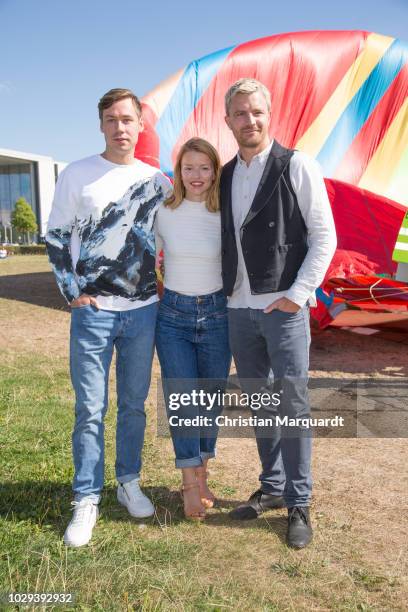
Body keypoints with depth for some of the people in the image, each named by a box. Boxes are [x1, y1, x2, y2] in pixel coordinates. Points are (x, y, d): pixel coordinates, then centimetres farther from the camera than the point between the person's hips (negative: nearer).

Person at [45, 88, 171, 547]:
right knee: (90, 410, 2)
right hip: (93, 312, -2)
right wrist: (73, 293, -5)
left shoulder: (157, 181, 7)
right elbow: (56, 238, 3)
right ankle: (87, 501, 15)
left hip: (143, 311, 3)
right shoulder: (77, 175, 1)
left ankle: (129, 483, 29)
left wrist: (165, 291, 8)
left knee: (134, 404, 12)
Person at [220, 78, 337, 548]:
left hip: (284, 307, -5)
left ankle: (298, 504, 14)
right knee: (258, 403, 13)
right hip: (238, 308, 5)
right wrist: (225, 292, 8)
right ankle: (272, 487, 28)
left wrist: (298, 294, -12)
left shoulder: (297, 167, -3)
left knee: (292, 405, -1)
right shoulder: (224, 176, 13)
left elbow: (324, 237, -6)